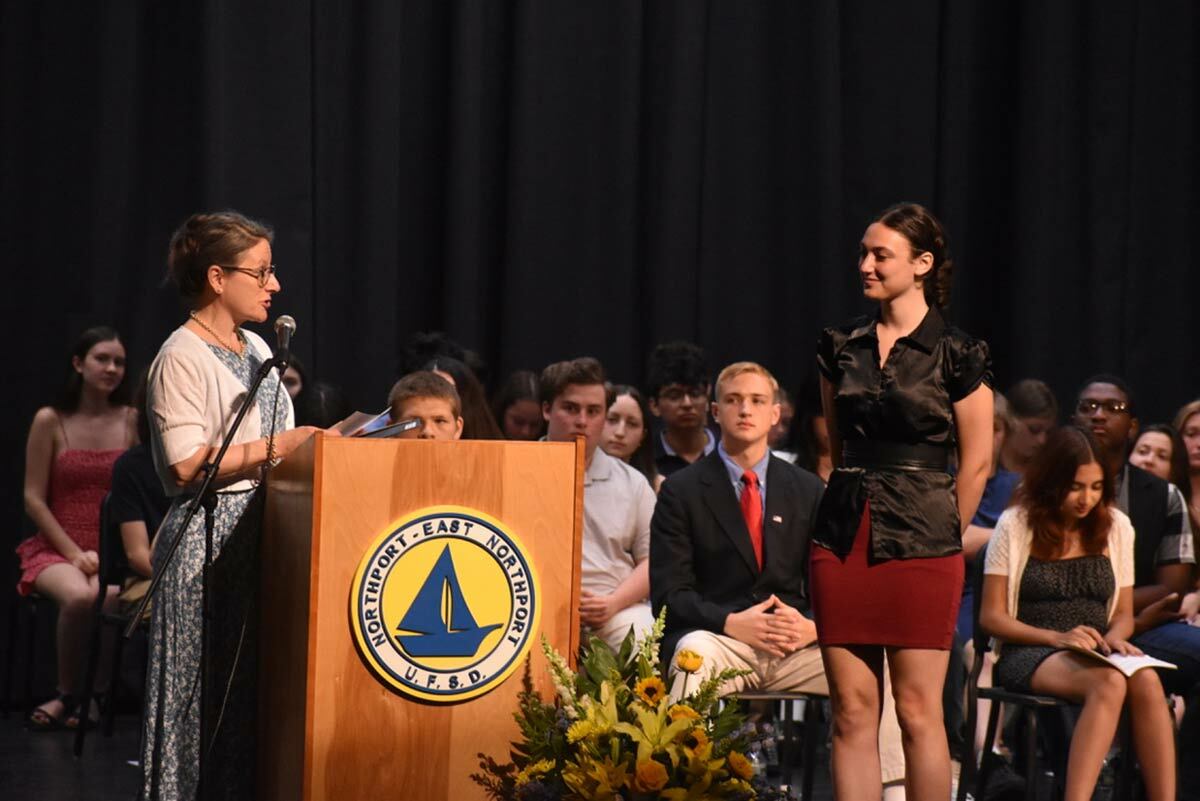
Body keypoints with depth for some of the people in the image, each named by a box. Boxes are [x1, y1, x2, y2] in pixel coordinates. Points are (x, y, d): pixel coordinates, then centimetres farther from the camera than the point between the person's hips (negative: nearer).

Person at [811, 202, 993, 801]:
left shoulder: (957, 356, -3)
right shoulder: (841, 347, 10)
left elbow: (977, 464, 1)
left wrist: (942, 536, 6)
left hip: (919, 547, -4)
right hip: (843, 539, 4)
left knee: (919, 712, -3)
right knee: (852, 712, 3)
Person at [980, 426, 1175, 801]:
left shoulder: (1116, 526, 12)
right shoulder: (1015, 525, 0)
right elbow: (992, 617, -1)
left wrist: (1115, 637, -7)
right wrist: (1057, 638, -15)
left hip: (1097, 655, 4)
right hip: (1030, 655, -4)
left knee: (1147, 681, -32)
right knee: (1109, 683, -36)